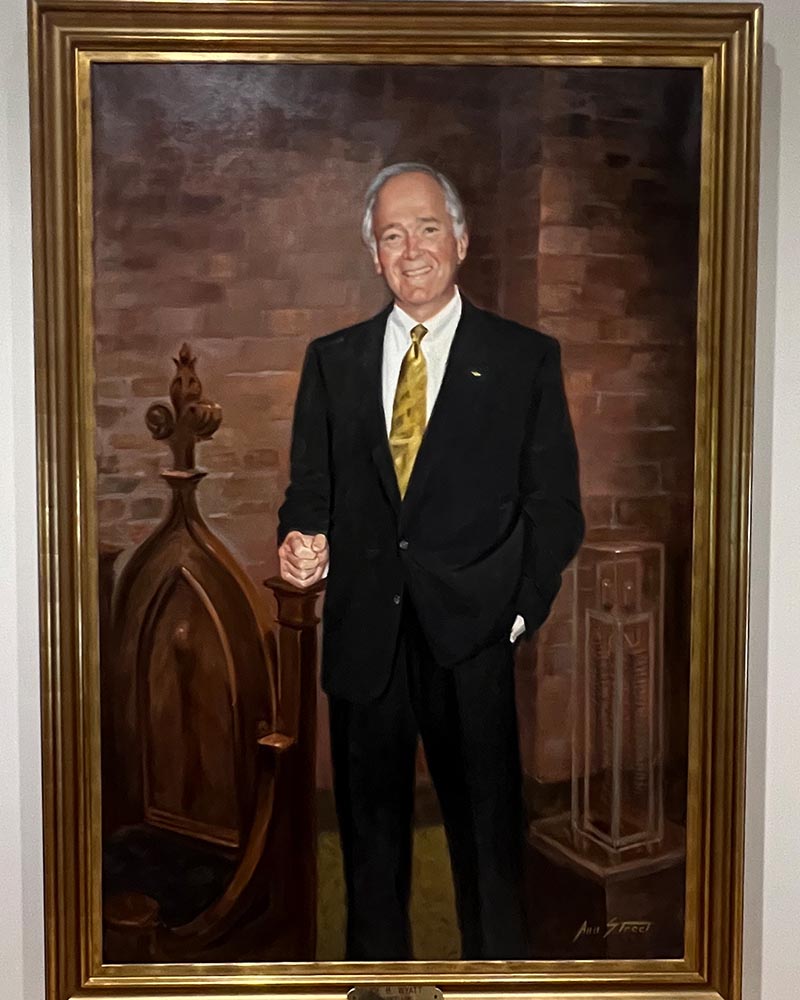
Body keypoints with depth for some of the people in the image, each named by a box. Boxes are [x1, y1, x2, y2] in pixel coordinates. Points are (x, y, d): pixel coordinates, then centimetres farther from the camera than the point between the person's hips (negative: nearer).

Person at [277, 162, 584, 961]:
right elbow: (311, 484, 12)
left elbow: (554, 504, 1)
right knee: (370, 829, 15)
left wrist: (521, 612, -7)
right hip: (362, 633, 3)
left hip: (472, 634, -2)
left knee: (487, 828, 10)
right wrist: (303, 539, -9)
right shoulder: (332, 359, 10)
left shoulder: (526, 358, 2)